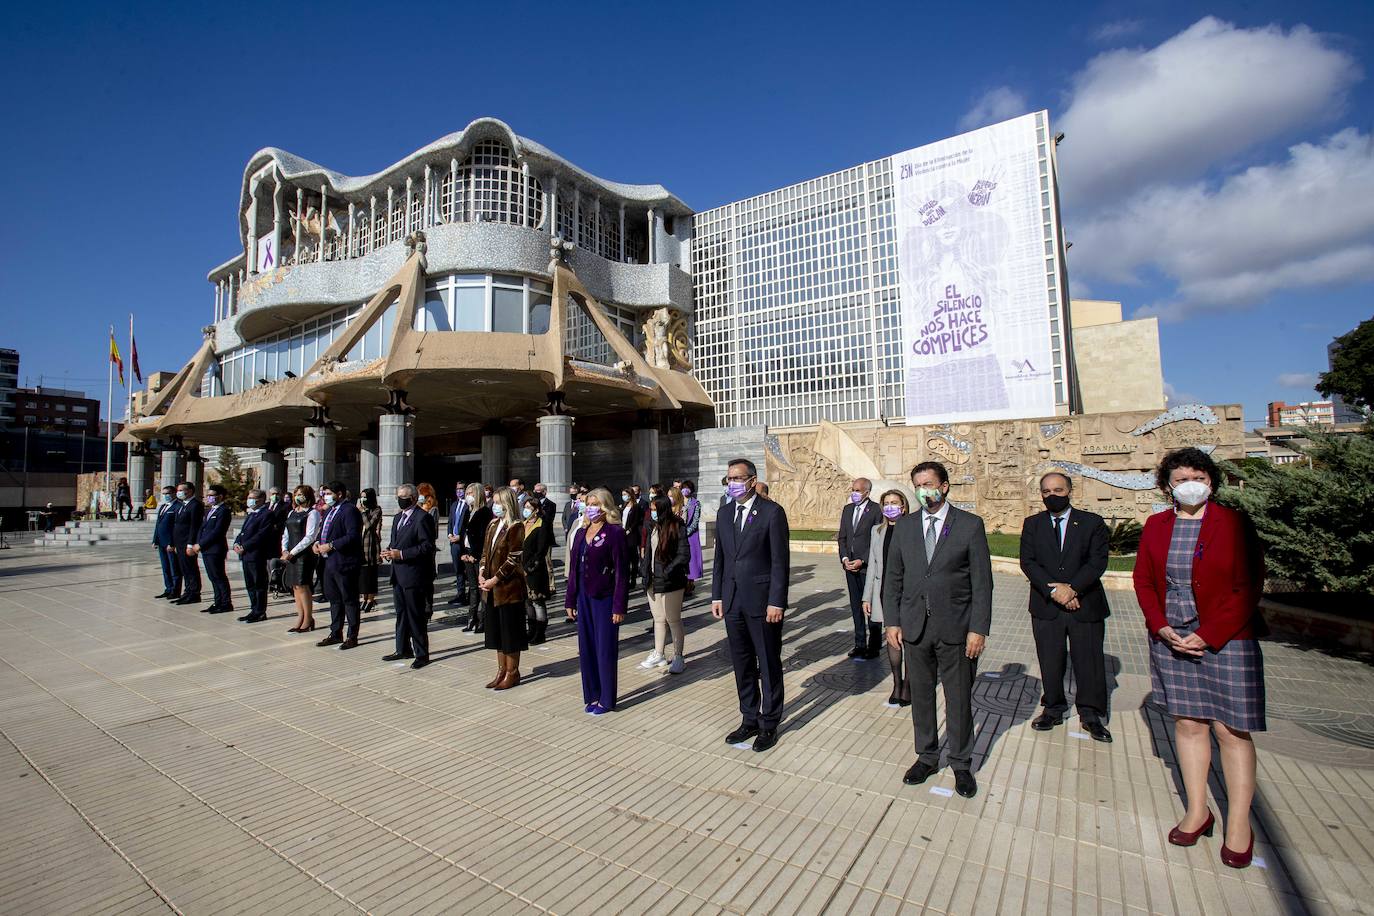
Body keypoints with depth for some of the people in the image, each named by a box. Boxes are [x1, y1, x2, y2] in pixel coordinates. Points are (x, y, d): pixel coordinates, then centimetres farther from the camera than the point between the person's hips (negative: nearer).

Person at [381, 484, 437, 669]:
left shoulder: (422, 517, -13)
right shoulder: (398, 517, 16)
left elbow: (427, 546, -18)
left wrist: (401, 554, -20)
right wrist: (388, 552, 2)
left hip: (414, 575, -9)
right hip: (398, 575, 9)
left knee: (416, 616, -1)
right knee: (401, 614, 17)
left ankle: (421, 654, 10)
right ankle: (403, 650, 30)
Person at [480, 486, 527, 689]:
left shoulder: (516, 527, -12)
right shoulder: (493, 525, 11)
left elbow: (513, 559, -16)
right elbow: (485, 552, 13)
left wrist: (495, 580, -16)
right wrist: (481, 573, -2)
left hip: (509, 586, -8)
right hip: (492, 588, 8)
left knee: (510, 630, 3)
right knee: (496, 629, 14)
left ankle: (512, 673, 16)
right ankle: (502, 670, 27)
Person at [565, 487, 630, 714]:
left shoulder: (615, 533, -10)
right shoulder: (581, 533, 9)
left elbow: (622, 572, -13)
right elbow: (573, 570, 12)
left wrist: (619, 606, -15)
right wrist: (570, 601, 10)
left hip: (605, 598, -6)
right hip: (584, 598, 6)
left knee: (605, 650, 4)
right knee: (586, 649, 12)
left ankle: (606, 700, 18)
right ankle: (592, 696, 27)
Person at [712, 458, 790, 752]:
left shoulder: (772, 512, -8)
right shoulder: (724, 516, 10)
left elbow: (780, 560, -11)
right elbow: (720, 559, 13)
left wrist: (776, 601, -14)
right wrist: (717, 596, 8)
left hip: (762, 601, -5)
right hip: (733, 603, 6)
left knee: (769, 665, 8)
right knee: (742, 665, 15)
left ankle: (769, 724, 23)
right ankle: (750, 719, 30)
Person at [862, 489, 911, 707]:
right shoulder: (877, 530, 8)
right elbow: (872, 564, 11)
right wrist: (867, 597, 10)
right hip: (884, 591, 4)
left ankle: (908, 685, 19)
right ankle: (897, 685, 23)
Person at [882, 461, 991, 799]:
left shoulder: (970, 525, -5)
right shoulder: (905, 526, 4)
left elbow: (982, 581, -5)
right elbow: (893, 578, 7)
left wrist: (978, 629, -10)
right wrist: (892, 621, 2)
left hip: (956, 628, -2)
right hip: (914, 627, 3)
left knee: (959, 698, 11)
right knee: (921, 695, 14)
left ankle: (961, 764, 30)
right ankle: (926, 756, 33)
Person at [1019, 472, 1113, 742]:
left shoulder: (1092, 523, 1)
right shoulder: (1032, 524, 5)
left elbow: (1097, 562, -7)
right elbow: (1028, 562, -3)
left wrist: (1072, 588, -18)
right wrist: (1053, 590, -15)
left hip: (1085, 605, -1)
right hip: (1046, 606, 1)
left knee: (1089, 661, 7)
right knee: (1050, 661, 9)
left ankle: (1090, 714, 25)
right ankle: (1054, 709, 25)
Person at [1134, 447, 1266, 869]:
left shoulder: (1233, 523, -6)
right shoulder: (1156, 526, 4)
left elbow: (1249, 586, -8)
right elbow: (1143, 581, 7)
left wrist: (1208, 636, -13)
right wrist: (1161, 628, -6)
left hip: (1224, 640, -3)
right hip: (1172, 639, 3)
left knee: (1231, 731, 3)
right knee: (1188, 724, 11)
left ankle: (1238, 825, 19)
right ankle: (1197, 811, 25)